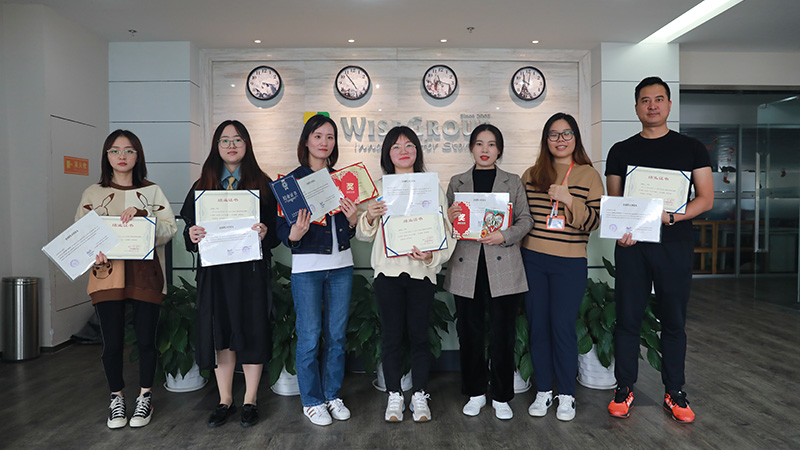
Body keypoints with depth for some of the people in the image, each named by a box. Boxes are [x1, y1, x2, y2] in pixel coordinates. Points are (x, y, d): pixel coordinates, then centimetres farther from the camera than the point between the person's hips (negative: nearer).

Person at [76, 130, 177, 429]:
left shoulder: (152, 191, 8)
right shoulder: (93, 193, 10)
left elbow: (169, 229, -3)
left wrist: (141, 214, -18)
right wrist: (94, 253, -15)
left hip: (146, 276, 0)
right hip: (107, 276, 1)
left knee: (146, 340, 2)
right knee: (112, 342, 4)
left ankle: (145, 398, 22)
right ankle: (116, 400, 25)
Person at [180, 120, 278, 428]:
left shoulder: (262, 183, 5)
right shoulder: (203, 185, 12)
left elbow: (274, 231, 1)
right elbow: (190, 229, 9)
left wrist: (265, 233, -21)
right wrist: (192, 235, -14)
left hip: (251, 269, -2)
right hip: (214, 270, 2)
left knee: (251, 330, 3)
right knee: (219, 332, 7)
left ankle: (250, 400, 18)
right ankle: (225, 400, 22)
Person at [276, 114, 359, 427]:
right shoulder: (292, 180, -2)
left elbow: (349, 231, 12)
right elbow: (282, 229, -5)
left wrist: (353, 220, -9)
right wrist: (294, 234, -26)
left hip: (341, 265, 4)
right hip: (307, 266, -4)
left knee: (336, 334, 11)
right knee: (309, 336, 3)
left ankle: (332, 395, 27)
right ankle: (312, 400, 20)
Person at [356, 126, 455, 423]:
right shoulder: (378, 187, 8)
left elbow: (446, 231, 3)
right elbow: (364, 235, 9)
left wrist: (432, 255, -14)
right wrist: (368, 216, -12)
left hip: (422, 271, 0)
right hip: (388, 269, 1)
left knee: (420, 334, 4)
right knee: (391, 335, 5)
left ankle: (420, 396, 20)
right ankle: (394, 396, 19)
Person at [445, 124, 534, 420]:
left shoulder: (513, 182, 11)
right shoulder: (456, 183, 13)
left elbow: (526, 220, 6)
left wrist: (504, 236, -13)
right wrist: (448, 218, -11)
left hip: (503, 268, -1)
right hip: (466, 267, 1)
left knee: (502, 334, 1)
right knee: (470, 332, 7)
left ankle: (501, 397, 17)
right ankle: (475, 393, 23)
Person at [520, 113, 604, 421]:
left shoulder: (589, 175, 2)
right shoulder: (531, 175, 9)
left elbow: (594, 222, -5)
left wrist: (569, 200, -17)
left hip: (569, 263, -2)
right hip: (532, 260, 3)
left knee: (563, 326, 0)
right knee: (537, 326, 7)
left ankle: (566, 395, 17)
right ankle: (543, 391, 22)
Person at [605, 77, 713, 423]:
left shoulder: (691, 148, 7)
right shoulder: (621, 151, 9)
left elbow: (705, 199, 3)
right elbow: (612, 201, 10)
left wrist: (671, 216, -15)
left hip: (675, 245, 0)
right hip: (631, 245, 1)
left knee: (674, 321, 7)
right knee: (628, 318, 4)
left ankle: (674, 392, 21)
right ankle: (624, 389, 17)